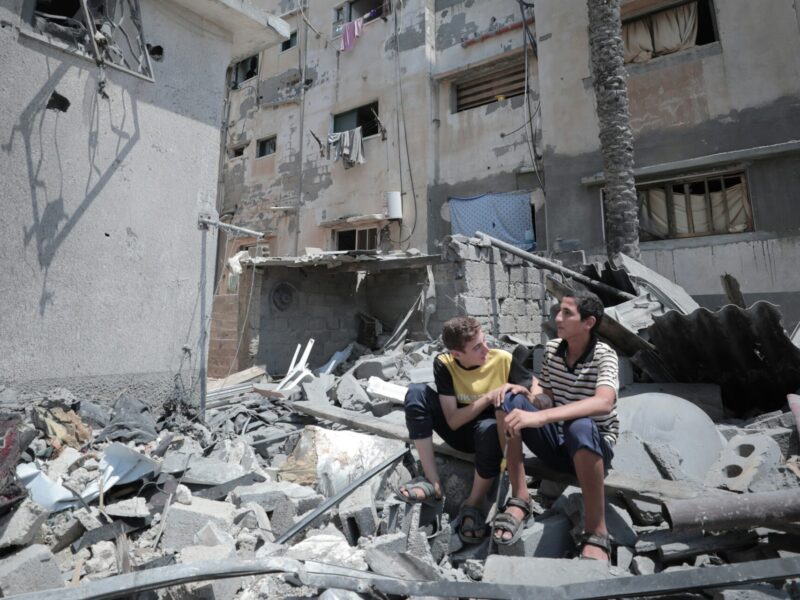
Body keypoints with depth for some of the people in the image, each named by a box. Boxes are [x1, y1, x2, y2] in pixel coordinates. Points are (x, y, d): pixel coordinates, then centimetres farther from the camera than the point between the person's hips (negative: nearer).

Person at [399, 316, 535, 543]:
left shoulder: (503, 360, -19)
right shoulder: (443, 364, -17)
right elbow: (453, 421, -20)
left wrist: (520, 390, -32)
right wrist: (489, 397, -30)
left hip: (489, 431, -2)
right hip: (459, 431, 2)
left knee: (490, 429, -40)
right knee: (416, 392, -22)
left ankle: (474, 505, -16)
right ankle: (432, 482, -21)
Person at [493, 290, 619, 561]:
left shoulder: (604, 355, -16)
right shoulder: (551, 348, -1)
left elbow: (603, 403, -36)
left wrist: (539, 417, -46)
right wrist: (538, 402, -18)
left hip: (594, 448, -4)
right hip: (556, 442, 5)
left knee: (580, 427, -40)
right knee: (510, 401, -20)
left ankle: (596, 535, -25)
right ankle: (520, 500, -19)